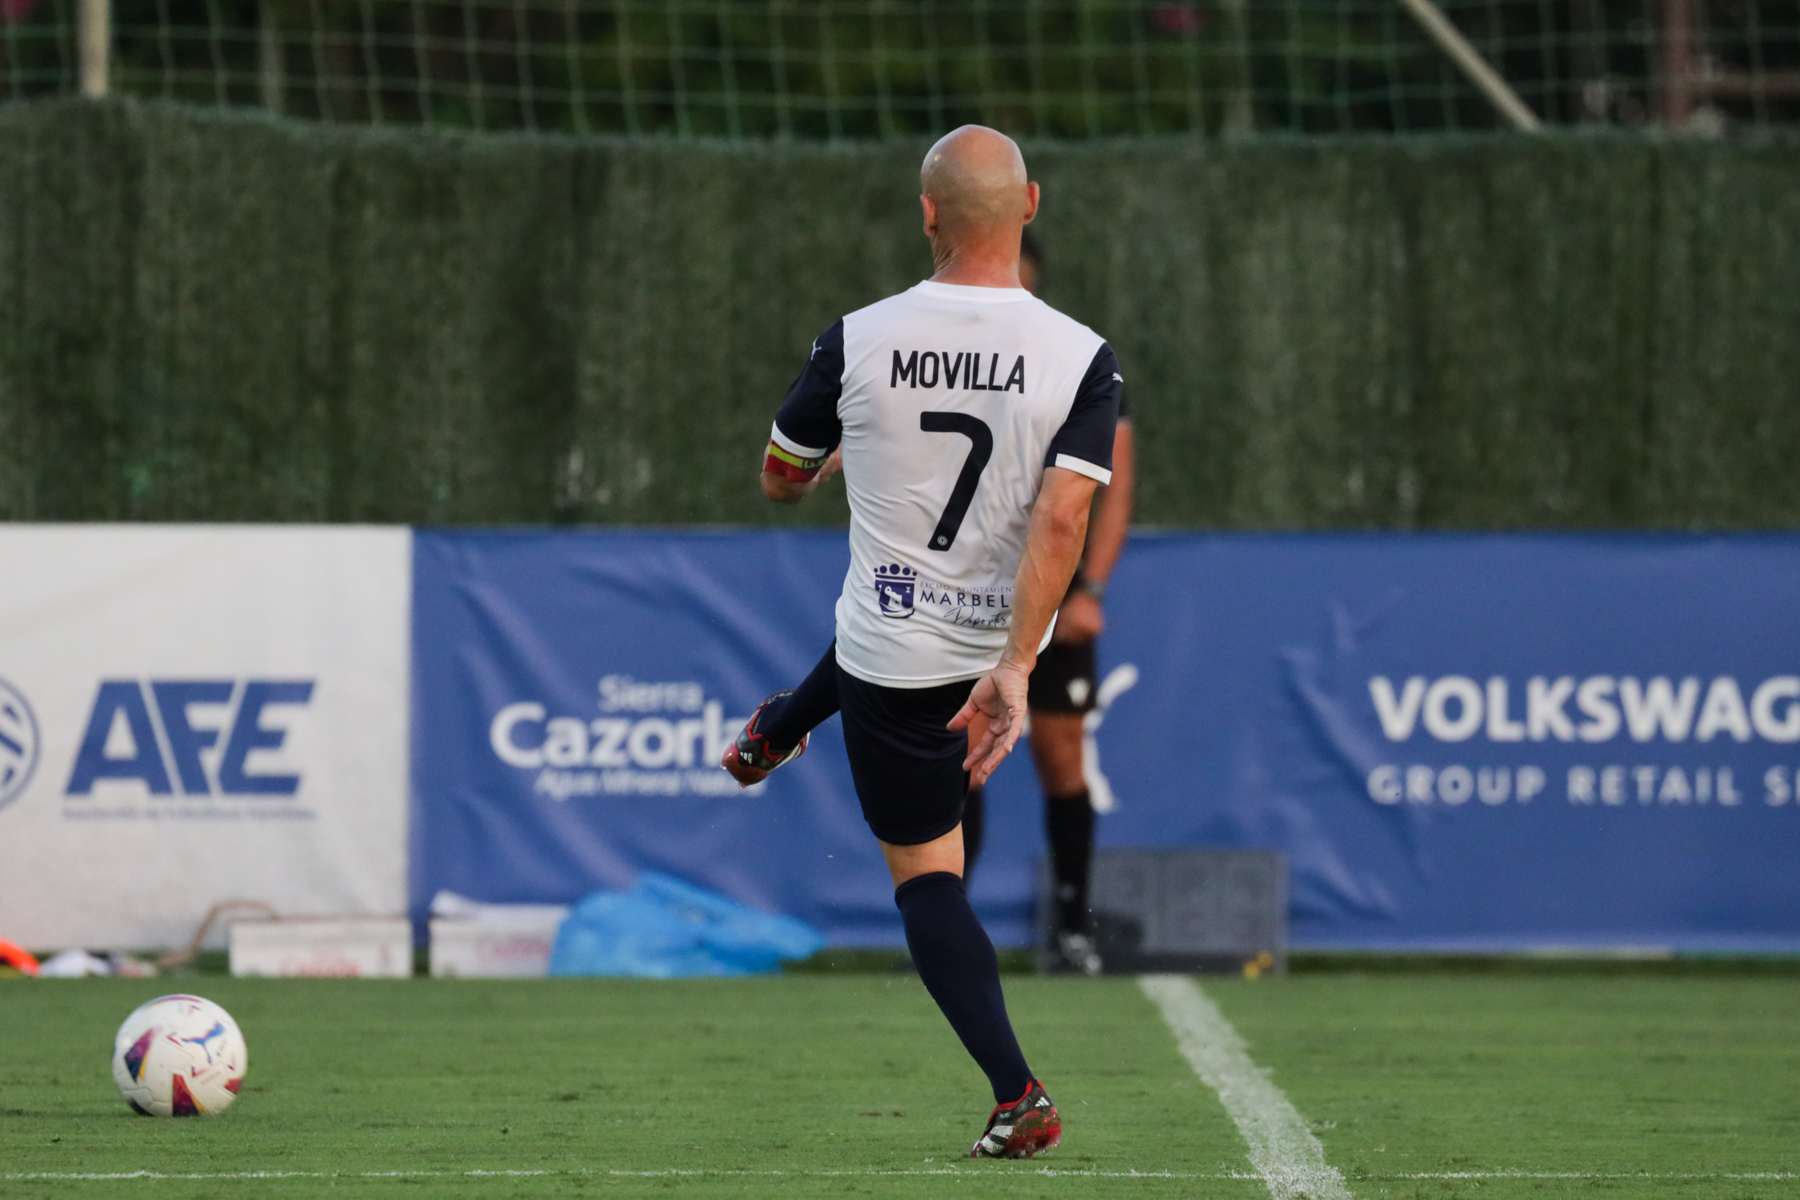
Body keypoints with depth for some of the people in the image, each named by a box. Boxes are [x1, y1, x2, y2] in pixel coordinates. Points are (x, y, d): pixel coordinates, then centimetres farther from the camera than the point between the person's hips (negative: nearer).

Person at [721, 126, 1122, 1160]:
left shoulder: (857, 344, -17)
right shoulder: (1082, 357, -16)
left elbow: (781, 481, -1)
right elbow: (1063, 519, -24)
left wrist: (820, 475, 24)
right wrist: (1013, 671, -22)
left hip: (899, 656, -3)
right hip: (1003, 634, 3)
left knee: (925, 868, 7)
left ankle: (1019, 1094, -5)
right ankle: (775, 734, 65)